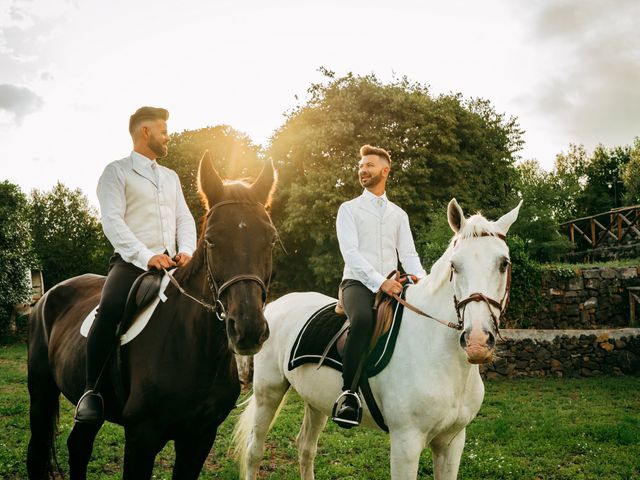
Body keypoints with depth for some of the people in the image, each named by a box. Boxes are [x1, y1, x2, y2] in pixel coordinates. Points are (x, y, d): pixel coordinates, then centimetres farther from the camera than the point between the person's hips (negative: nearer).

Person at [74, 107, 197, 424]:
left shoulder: (172, 177, 24)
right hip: (132, 262, -6)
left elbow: (185, 219, 16)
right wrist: (146, 257, -21)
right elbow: (112, 221, -9)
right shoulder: (117, 171, 4)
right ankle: (91, 391, -21)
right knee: (110, 309, -32)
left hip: (170, 263, 7)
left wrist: (186, 251, -6)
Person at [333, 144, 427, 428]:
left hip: (392, 286, 5)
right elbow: (350, 252, -8)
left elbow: (408, 253, 10)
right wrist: (380, 282, -22)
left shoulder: (399, 214, 20)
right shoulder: (349, 209, 7)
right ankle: (348, 392, -32)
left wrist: (421, 278, -13)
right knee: (362, 319, -37)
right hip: (358, 283, -5)